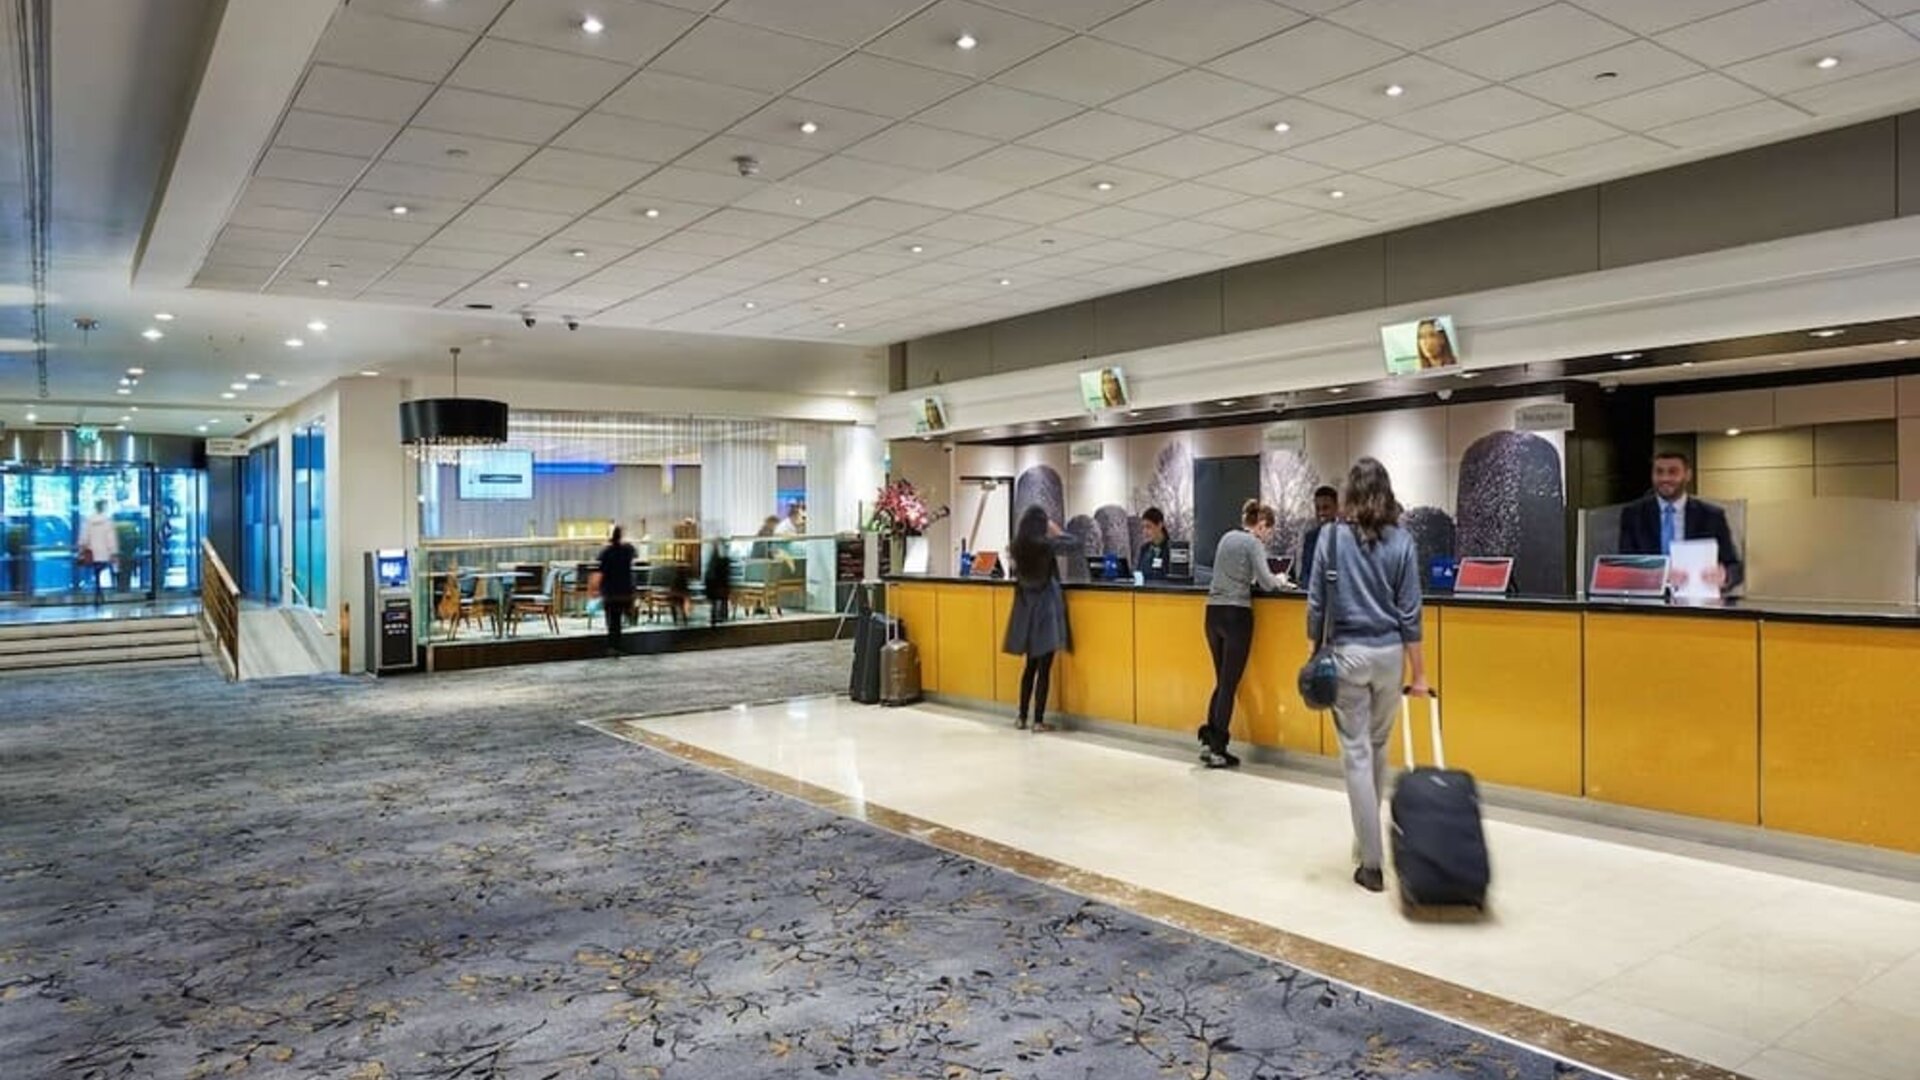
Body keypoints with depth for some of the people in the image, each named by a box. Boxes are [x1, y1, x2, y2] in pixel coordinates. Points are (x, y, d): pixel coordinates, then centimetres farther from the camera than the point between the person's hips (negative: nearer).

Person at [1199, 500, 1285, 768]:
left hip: (1213, 613, 7)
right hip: (1236, 614, -7)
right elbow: (1266, 582, -14)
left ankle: (1209, 740, 10)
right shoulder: (1253, 543, -6)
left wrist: (1251, 578, 14)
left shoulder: (1227, 537, 15)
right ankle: (1217, 749, 2)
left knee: (1222, 680, 15)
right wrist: (1279, 581, 6)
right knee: (1230, 683, 0)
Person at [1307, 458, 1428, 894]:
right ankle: (1369, 836, 35)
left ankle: (1372, 865, 2)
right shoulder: (1402, 540, -2)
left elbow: (1316, 603, -3)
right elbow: (1409, 612, -2)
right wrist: (1419, 672, 4)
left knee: (1356, 754, 1)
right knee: (1378, 747, 21)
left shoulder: (1331, 536, -5)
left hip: (1346, 653, -2)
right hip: (1389, 654, 2)